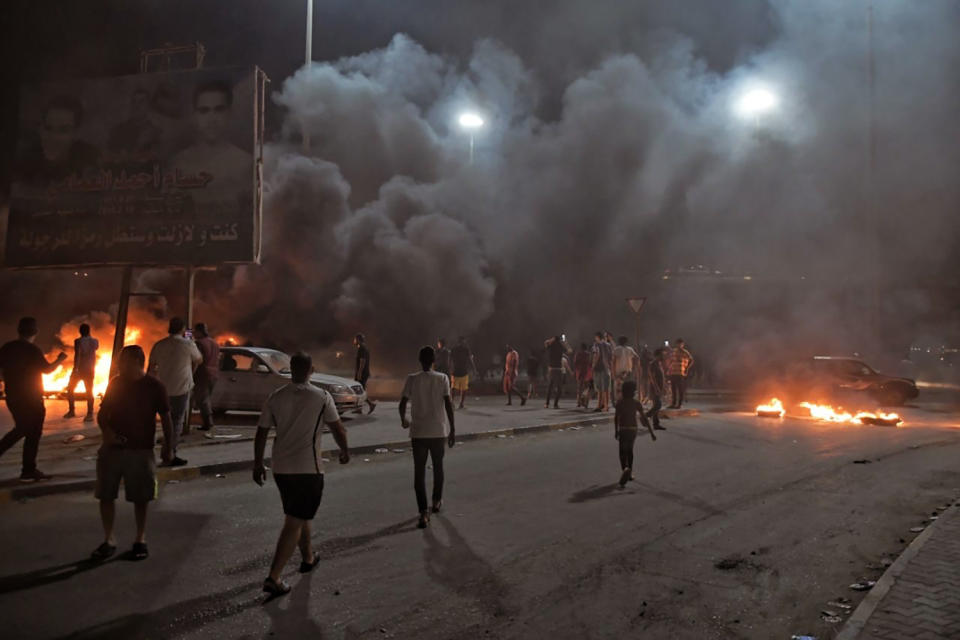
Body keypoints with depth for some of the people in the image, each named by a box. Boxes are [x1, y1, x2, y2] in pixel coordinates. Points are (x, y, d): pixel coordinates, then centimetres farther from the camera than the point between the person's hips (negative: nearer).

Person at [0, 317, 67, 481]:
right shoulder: (32, 350, -17)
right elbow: (47, 369, -13)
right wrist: (59, 360, 2)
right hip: (31, 399, -7)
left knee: (21, 429, 20)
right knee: (33, 434, 1)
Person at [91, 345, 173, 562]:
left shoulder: (154, 386, -6)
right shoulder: (115, 383, 4)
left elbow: (165, 417, -2)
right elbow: (102, 413, 11)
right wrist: (107, 432, -9)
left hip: (141, 450, -3)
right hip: (112, 448, 4)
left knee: (140, 497, 5)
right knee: (106, 495, 6)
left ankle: (140, 540, 20)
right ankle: (109, 540, 20)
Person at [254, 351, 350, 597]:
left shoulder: (275, 397, 0)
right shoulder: (321, 397, -9)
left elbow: (261, 433, 3)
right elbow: (338, 429, -2)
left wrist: (258, 464, 14)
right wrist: (345, 451, 15)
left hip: (281, 468, 5)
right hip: (308, 469, -5)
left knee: (298, 515, 24)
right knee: (294, 523, 0)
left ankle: (308, 557, 41)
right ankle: (273, 578, -5)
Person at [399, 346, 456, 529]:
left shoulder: (412, 379, -4)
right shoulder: (442, 379, -4)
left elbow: (403, 403, -5)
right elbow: (448, 404, -8)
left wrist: (403, 420, 15)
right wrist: (452, 429, -2)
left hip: (418, 432, -1)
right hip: (439, 431, 1)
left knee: (419, 472, 1)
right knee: (438, 466, 22)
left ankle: (424, 513, -8)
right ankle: (437, 501, 38)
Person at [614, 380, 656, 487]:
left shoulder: (620, 402, -5)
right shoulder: (636, 403, -4)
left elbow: (616, 417, -9)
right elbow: (644, 418, -8)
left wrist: (616, 430, 1)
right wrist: (651, 432, -7)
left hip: (622, 429, -2)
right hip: (633, 429, 2)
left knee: (623, 452, -3)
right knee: (629, 450, 21)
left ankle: (624, 469, -29)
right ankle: (630, 472, 24)